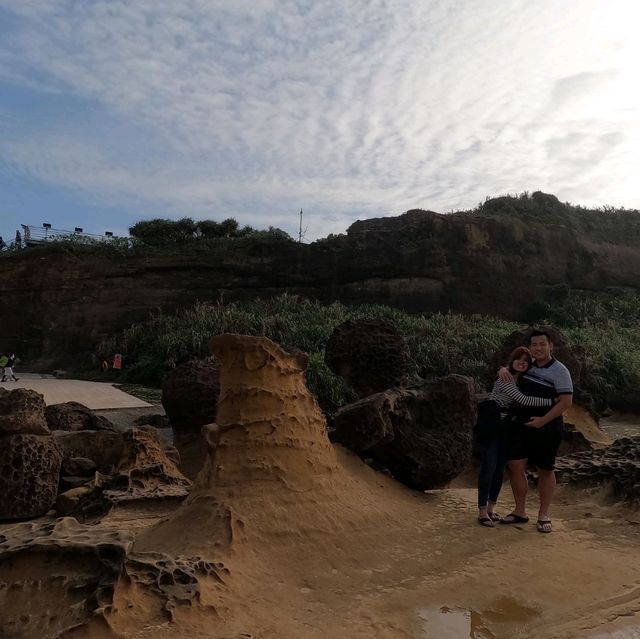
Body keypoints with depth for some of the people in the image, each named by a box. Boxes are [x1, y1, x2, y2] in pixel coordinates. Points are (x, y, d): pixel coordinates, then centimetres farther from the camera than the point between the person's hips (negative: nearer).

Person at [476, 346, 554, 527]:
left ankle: (491, 508, 19)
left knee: (500, 466, 9)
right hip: (490, 425, -8)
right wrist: (551, 401, -24)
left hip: (505, 426, 8)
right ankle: (482, 512, 0)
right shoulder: (505, 378, -19)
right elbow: (523, 400, -26)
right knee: (489, 466, -7)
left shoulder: (521, 379, 7)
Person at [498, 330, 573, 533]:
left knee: (545, 470, 7)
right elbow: (512, 366, 26)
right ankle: (520, 512, 16)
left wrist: (543, 420, -21)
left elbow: (566, 401, -15)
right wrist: (503, 369, 0)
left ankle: (544, 516, 20)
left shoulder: (559, 371, -10)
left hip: (546, 427, -5)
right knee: (515, 465, 2)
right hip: (521, 425, 5)